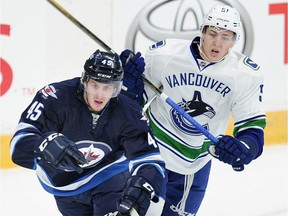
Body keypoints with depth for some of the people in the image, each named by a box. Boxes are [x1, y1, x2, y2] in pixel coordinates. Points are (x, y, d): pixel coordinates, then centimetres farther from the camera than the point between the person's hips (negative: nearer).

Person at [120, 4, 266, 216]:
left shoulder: (247, 75, -15)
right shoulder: (165, 53, -17)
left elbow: (253, 125, -12)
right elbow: (137, 99, -4)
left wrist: (243, 148, -34)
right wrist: (130, 82, -27)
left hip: (193, 166, 2)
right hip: (150, 150, -2)